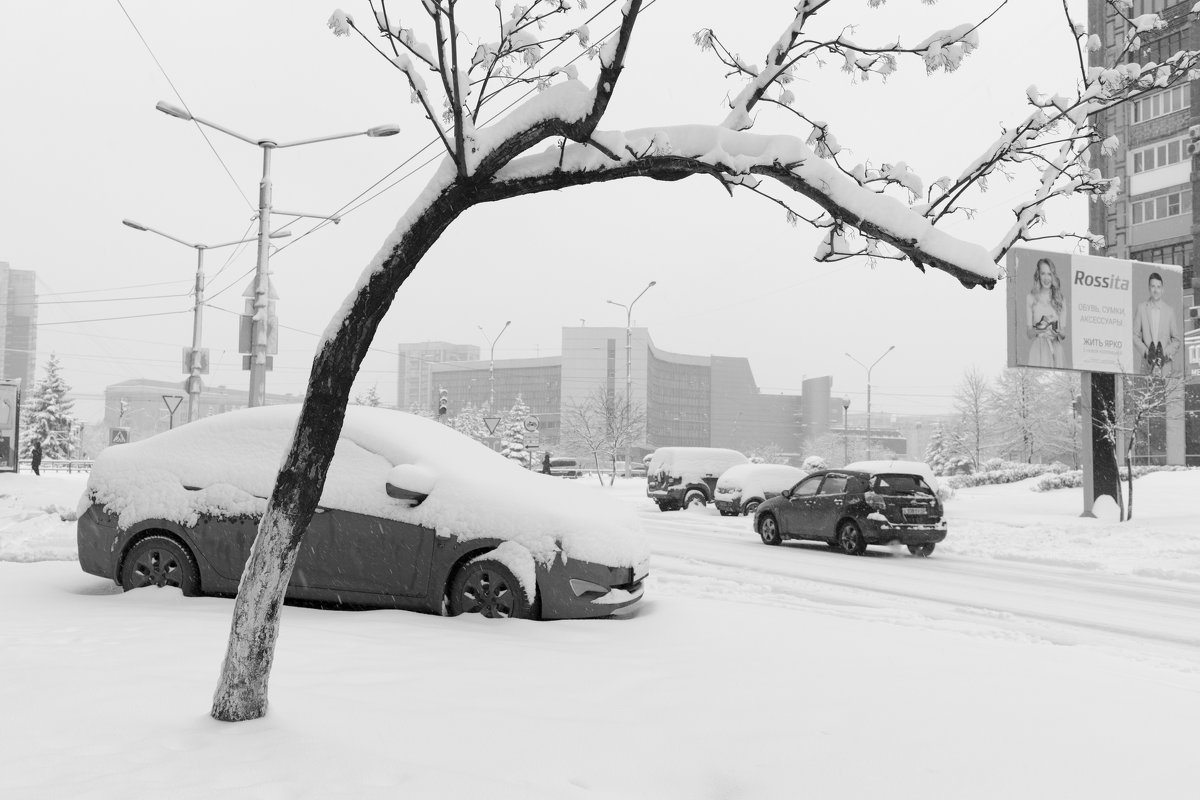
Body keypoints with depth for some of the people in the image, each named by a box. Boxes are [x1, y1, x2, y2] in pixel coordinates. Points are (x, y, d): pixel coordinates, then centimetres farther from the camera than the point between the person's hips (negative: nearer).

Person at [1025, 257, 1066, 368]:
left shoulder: (1059, 300, 10)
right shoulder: (1031, 299, 4)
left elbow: (1064, 331, 9)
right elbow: (1028, 331, 1)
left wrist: (1058, 333, -13)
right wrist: (1038, 330, -20)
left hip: (1056, 349, 2)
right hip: (1038, 348, -2)